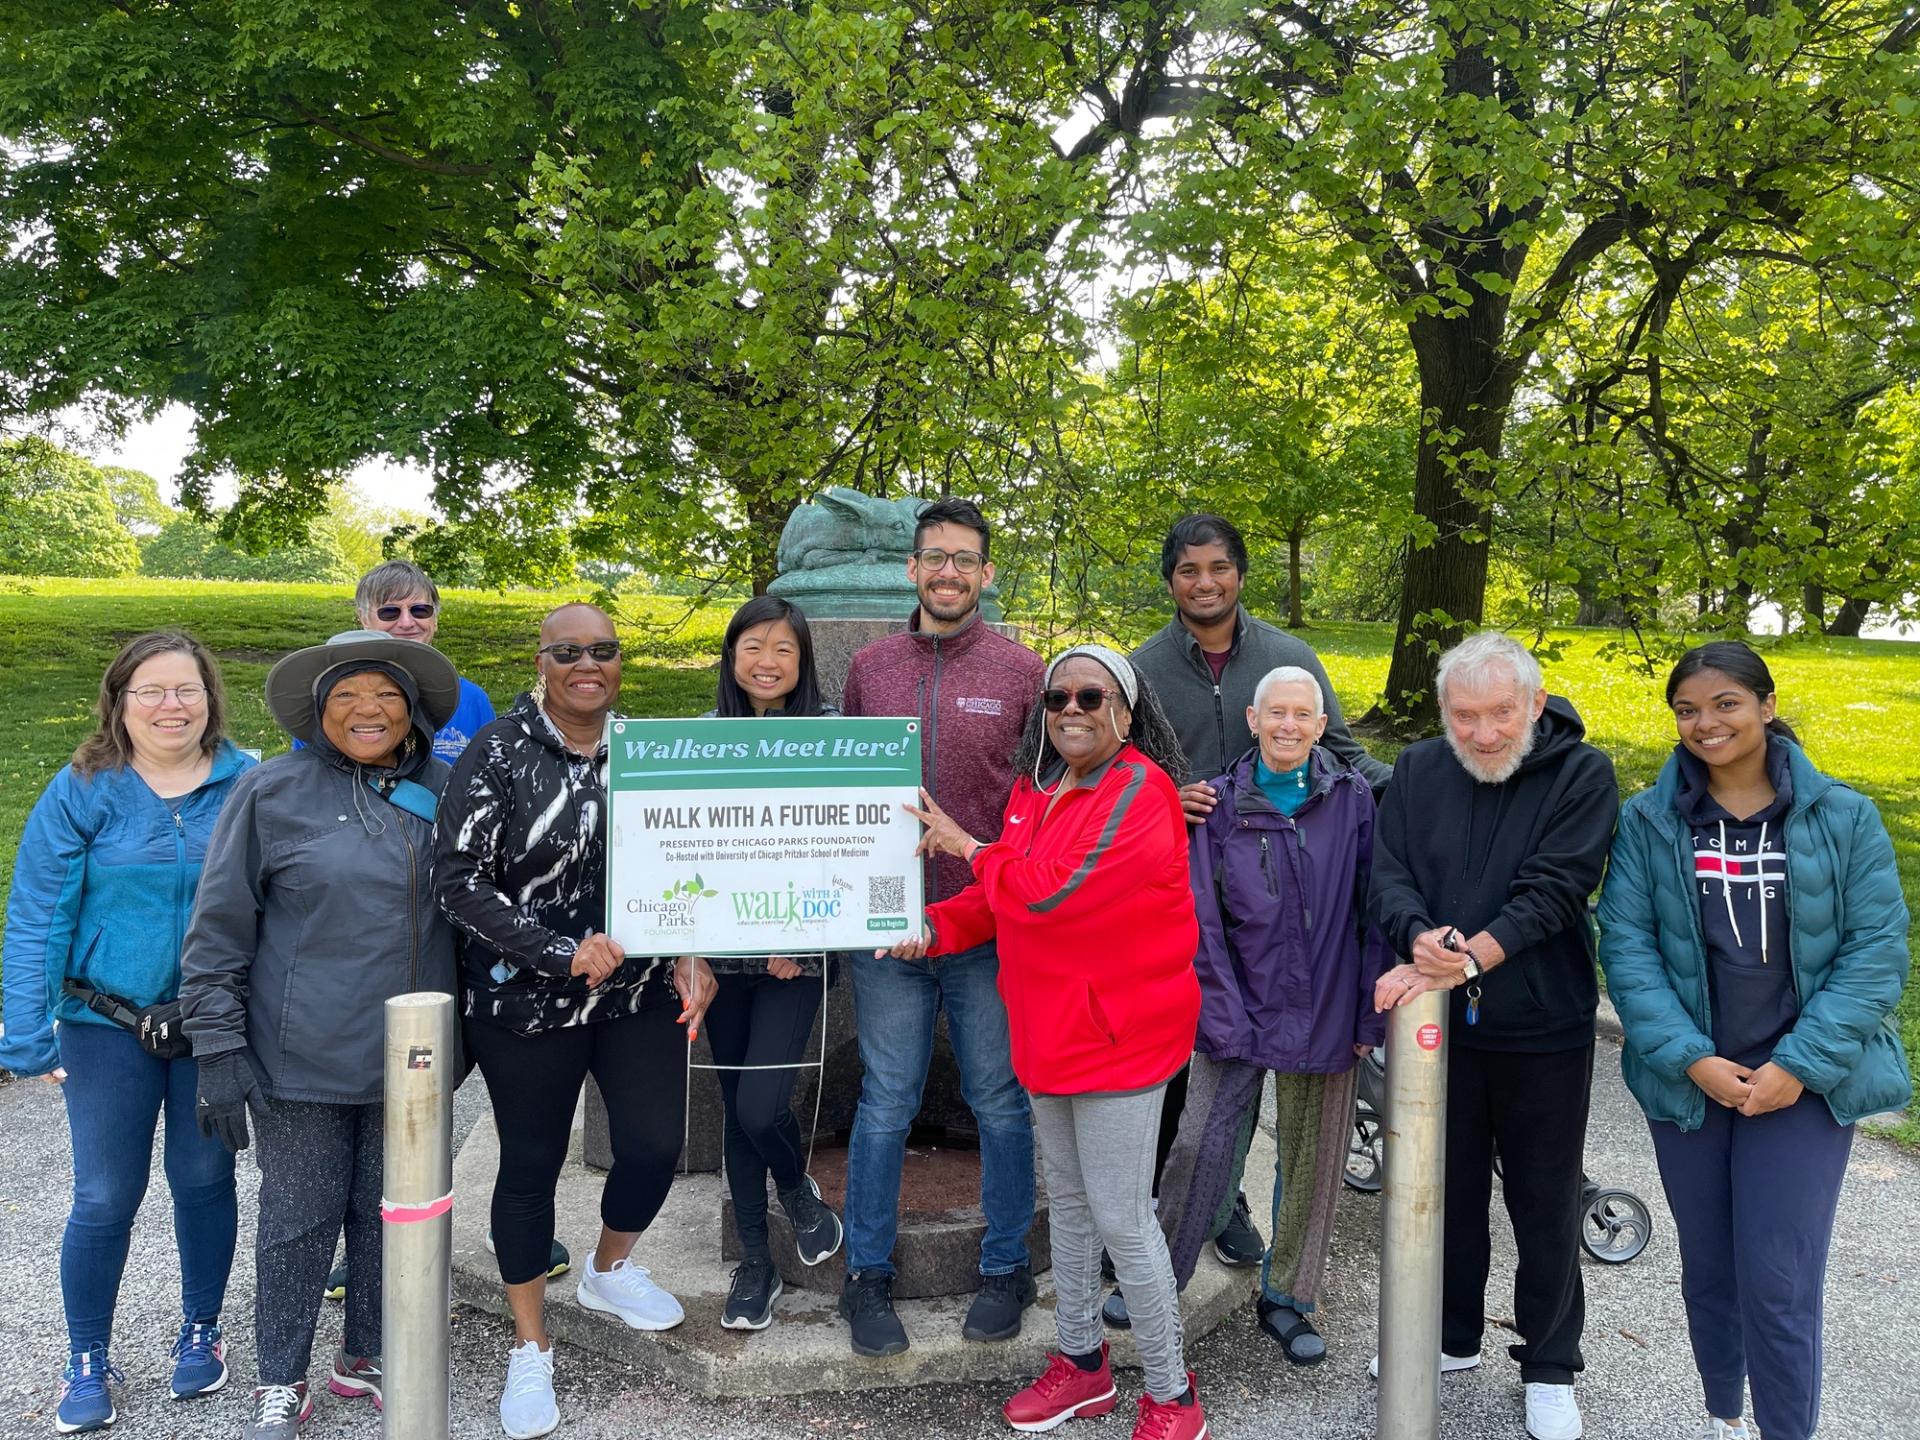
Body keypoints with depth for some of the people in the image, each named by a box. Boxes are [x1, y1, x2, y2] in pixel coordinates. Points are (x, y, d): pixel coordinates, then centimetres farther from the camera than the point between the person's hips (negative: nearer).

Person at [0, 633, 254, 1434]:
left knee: (204, 1180, 14)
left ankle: (200, 1333, 35)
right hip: (108, 1027, -1)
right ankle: (86, 1363, 26)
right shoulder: (81, 792, -7)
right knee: (105, 1198, 5)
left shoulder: (248, 786, -4)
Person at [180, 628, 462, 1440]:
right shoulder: (271, 793, -7)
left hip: (410, 1059, 3)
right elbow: (218, 934, -5)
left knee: (391, 1212, 15)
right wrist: (218, 1050, -8)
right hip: (302, 1060, -3)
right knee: (299, 1219, 7)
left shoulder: (443, 792, 2)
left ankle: (365, 1358, 35)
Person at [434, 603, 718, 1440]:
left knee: (655, 1144, 4)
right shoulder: (499, 752, -10)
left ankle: (610, 1270, 39)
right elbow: (458, 881, -14)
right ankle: (530, 1350, 30)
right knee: (531, 1165, 8)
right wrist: (563, 954, -20)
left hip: (640, 992, 4)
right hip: (526, 998, -3)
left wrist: (689, 954, -6)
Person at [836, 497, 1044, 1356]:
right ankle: (867, 1278, 25)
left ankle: (1006, 1269, 29)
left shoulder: (1022, 671, -1)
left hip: (991, 931, -1)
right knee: (884, 1106, 10)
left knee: (1001, 1103, 11)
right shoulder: (870, 668, 6)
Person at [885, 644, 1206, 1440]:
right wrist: (936, 927, -2)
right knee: (1067, 1199, 19)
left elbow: (1051, 892, -25)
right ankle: (1082, 1363, 36)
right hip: (1049, 1030, 8)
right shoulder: (1036, 790, 8)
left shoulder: (1141, 793, -18)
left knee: (1121, 1218, -2)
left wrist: (966, 846, -12)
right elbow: (1007, 897, 15)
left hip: (1121, 1032, -8)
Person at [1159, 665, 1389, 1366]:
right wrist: (1224, 1019, -9)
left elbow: (1372, 910, 1)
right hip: (1241, 1011, -1)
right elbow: (1205, 925, -3)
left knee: (1312, 1165, 11)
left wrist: (1368, 1014, -2)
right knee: (1201, 1147, -2)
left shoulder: (1353, 799, -1)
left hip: (1325, 1014, 1)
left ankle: (1285, 1300, 29)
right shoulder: (1220, 806, -2)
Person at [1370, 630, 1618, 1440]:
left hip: (1544, 1030, -3)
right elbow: (1387, 874, -6)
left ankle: (1550, 1365, 31)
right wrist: (1421, 940, -26)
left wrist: (1464, 960, -27)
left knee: (1545, 1204, 11)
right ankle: (1452, 1336, 39)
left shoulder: (1582, 776, -11)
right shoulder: (1418, 771, 0)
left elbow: (1553, 892, -19)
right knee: (1447, 1186, 18)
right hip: (1439, 1022, 3)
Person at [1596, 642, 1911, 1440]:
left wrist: (1801, 1064, -13)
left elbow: (1877, 952, -5)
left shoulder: (1843, 819, -3)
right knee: (1707, 1269, 14)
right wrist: (1689, 1057, -14)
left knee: (1778, 1282, -6)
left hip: (1803, 1085, -2)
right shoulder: (1647, 822, -1)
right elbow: (1626, 947, -4)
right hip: (1687, 1082, 2)